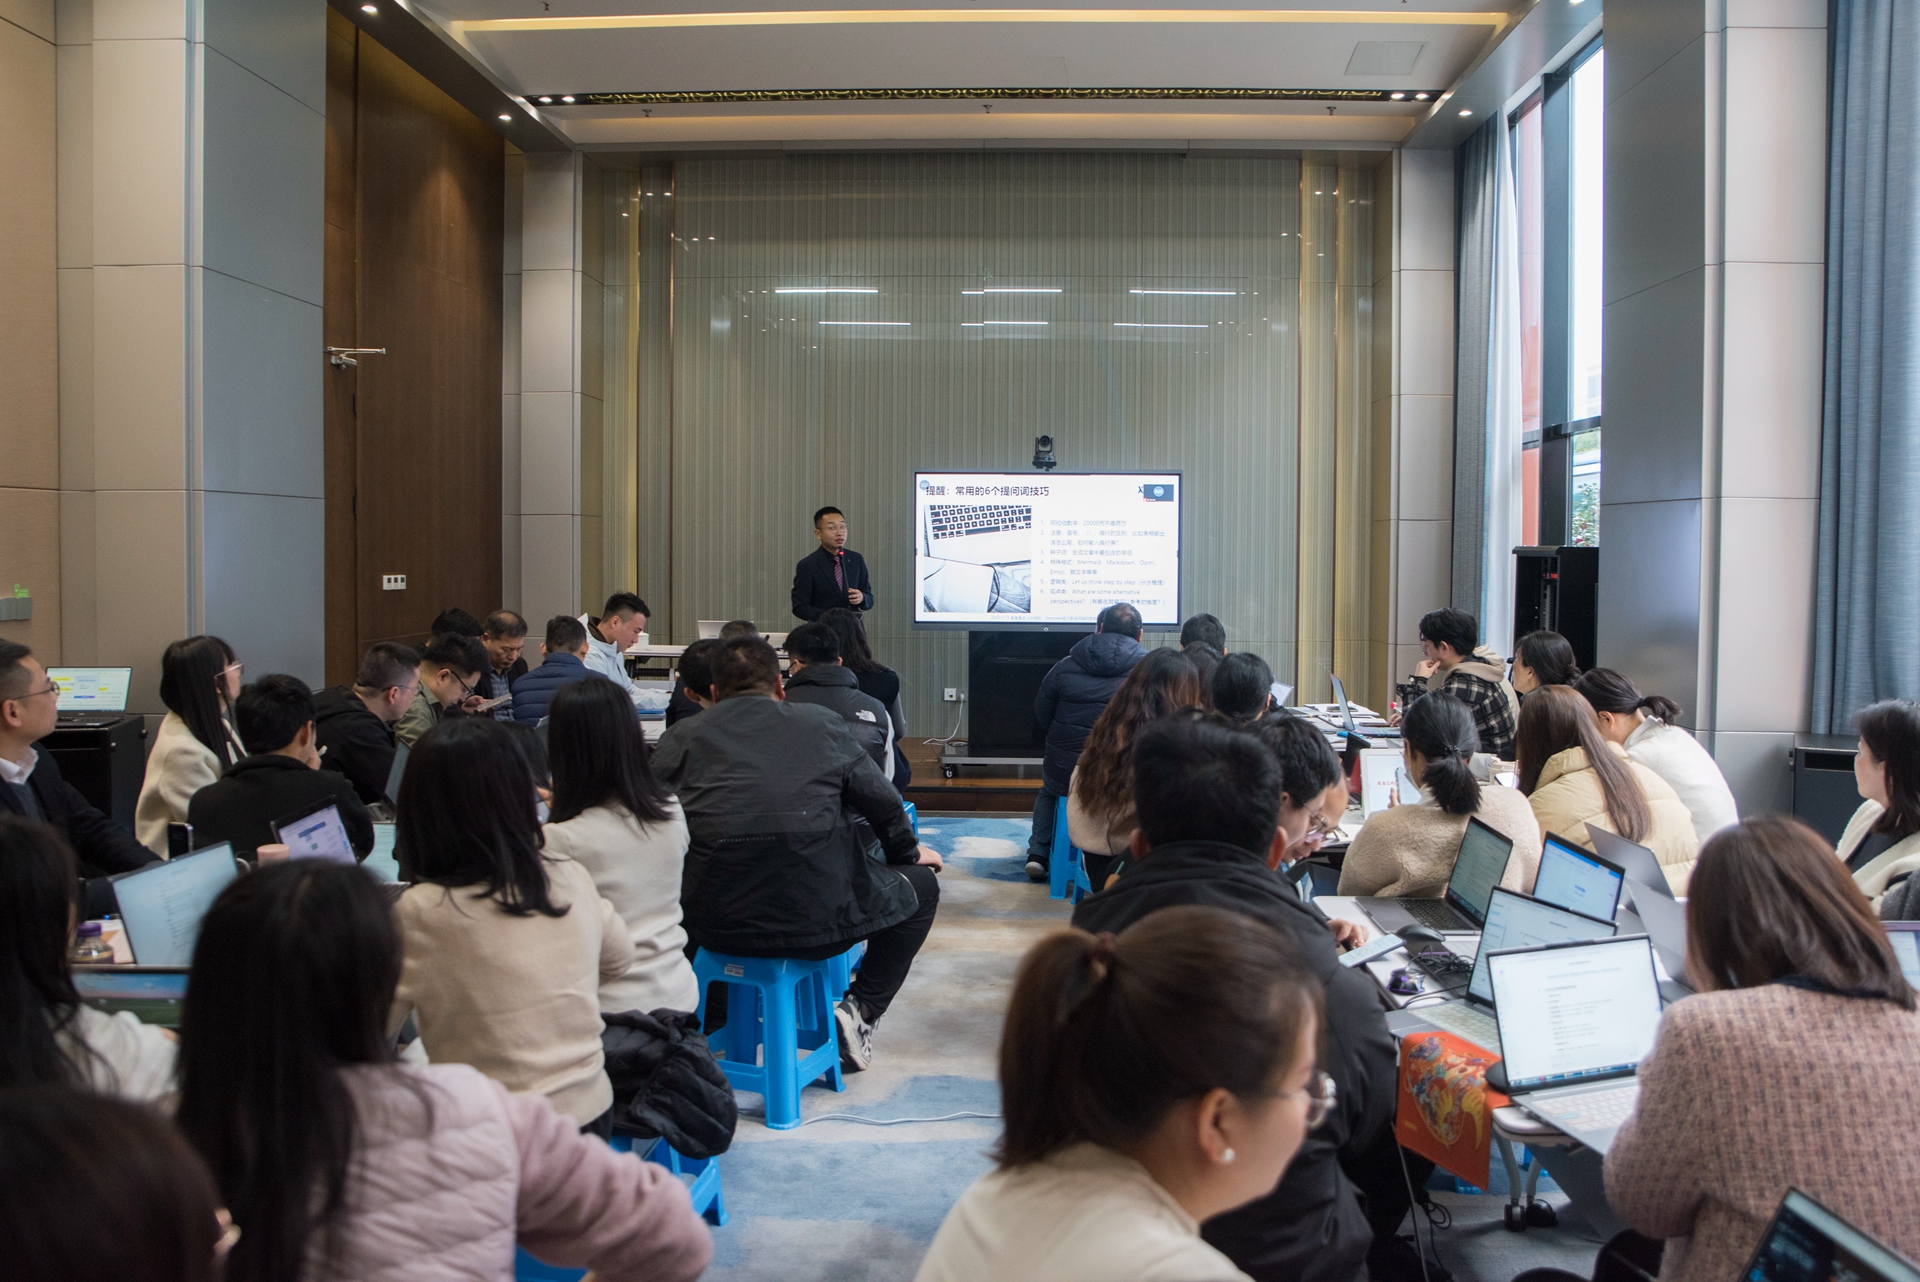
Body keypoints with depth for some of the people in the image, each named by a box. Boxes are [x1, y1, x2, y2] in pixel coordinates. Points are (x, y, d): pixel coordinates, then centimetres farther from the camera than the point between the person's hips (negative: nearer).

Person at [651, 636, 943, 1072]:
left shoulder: (681, 738, 7)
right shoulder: (823, 724, 8)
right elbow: (883, 802, 11)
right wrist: (907, 853, 32)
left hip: (716, 924, 2)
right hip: (819, 918, -2)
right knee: (920, 884, 23)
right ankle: (860, 1010, 13)